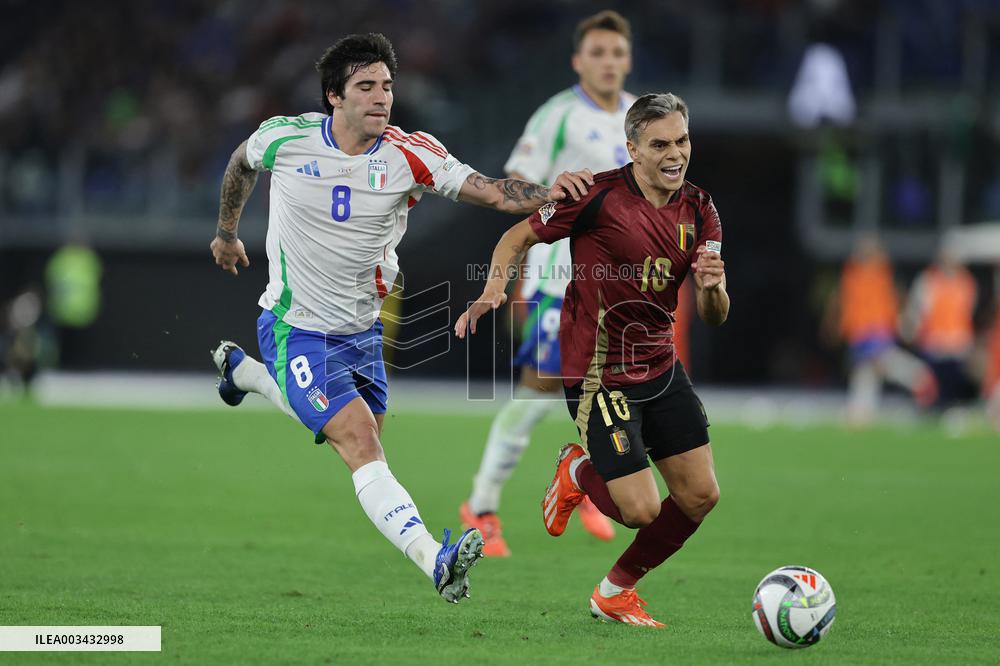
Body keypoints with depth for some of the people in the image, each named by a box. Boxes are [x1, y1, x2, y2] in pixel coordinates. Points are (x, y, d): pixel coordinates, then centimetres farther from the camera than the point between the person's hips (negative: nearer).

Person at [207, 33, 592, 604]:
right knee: (364, 448, -22)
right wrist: (227, 232, 24)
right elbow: (242, 164, 10)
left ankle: (242, 370, 52)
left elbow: (495, 192, -23)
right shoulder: (285, 138, -14)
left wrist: (549, 192, -43)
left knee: (357, 436, 27)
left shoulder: (411, 155, -14)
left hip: (361, 330, 5)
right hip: (297, 330, -5)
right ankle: (437, 562, -35)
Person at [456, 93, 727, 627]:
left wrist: (713, 287, -22)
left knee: (700, 495, 1)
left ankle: (614, 593, 24)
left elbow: (713, 318, 1)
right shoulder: (599, 195, -15)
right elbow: (519, 236, -3)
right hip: (597, 376, -6)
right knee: (641, 510, -13)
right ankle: (579, 472, 24)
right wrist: (494, 288, -22)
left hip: (659, 366, 6)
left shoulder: (699, 212, 2)